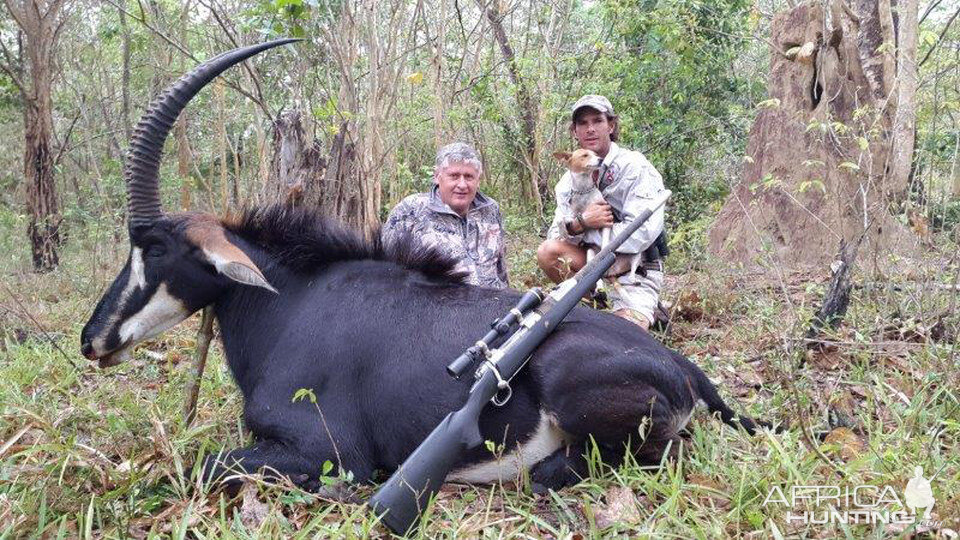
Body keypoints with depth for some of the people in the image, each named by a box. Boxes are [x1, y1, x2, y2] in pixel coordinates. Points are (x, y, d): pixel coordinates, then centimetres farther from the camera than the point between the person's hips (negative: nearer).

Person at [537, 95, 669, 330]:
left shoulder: (636, 167, -12)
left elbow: (641, 235, -23)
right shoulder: (570, 179, 5)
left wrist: (581, 231, -14)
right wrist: (580, 222, -25)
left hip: (636, 269, -5)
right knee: (547, 252, -20)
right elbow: (555, 237, -2)